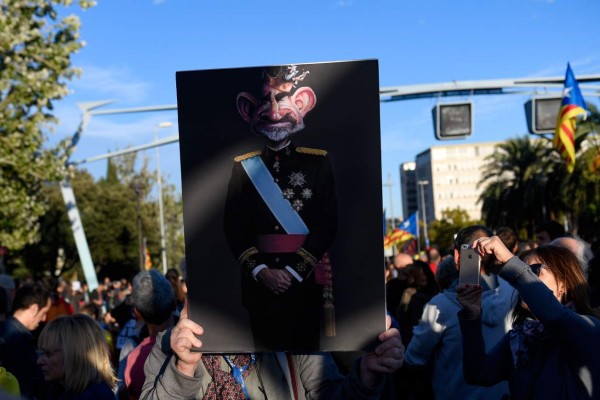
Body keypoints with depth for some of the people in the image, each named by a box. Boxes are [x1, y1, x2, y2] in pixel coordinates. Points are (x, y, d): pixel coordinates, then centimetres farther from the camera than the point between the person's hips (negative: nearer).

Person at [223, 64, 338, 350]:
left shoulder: (318, 161, 0)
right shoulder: (243, 166, 4)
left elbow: (327, 224, -5)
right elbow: (233, 226, 1)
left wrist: (294, 271, -13)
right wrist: (259, 270, -11)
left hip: (304, 282, -1)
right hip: (258, 283, 1)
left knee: (305, 346, 10)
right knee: (265, 346, 12)